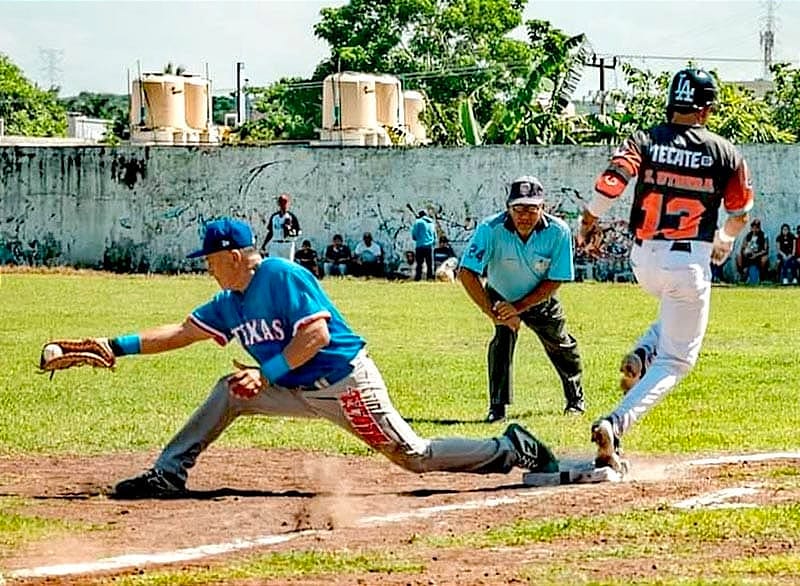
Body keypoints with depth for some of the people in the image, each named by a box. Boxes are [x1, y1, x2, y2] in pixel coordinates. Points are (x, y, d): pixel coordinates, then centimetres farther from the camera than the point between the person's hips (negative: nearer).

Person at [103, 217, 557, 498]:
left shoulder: (282, 276, -18)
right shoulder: (230, 302, 8)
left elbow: (316, 333, -25)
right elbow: (182, 333, 11)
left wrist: (267, 373, -27)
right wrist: (121, 346, 3)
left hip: (346, 383, -8)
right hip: (299, 390, 8)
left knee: (415, 456, -8)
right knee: (230, 391, -2)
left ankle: (513, 450, 4)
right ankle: (167, 474, -1)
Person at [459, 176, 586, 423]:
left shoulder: (558, 232, -31)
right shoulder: (491, 229, -36)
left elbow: (555, 281, -23)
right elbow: (466, 273, -38)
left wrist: (519, 307, -31)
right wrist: (494, 313, -42)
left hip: (540, 299, 2)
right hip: (501, 297, -2)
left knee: (560, 346, 12)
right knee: (503, 338, -23)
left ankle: (575, 398, 38)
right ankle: (498, 406, -13)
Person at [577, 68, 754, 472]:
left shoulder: (644, 140, 1)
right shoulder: (724, 152, 0)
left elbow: (612, 179, -15)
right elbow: (740, 214, 9)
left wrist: (589, 220, 0)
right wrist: (724, 239, 30)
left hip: (643, 260, 4)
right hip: (690, 263, -4)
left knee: (677, 312, 35)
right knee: (675, 360, 1)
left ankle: (642, 354, 6)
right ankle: (616, 424, -20)